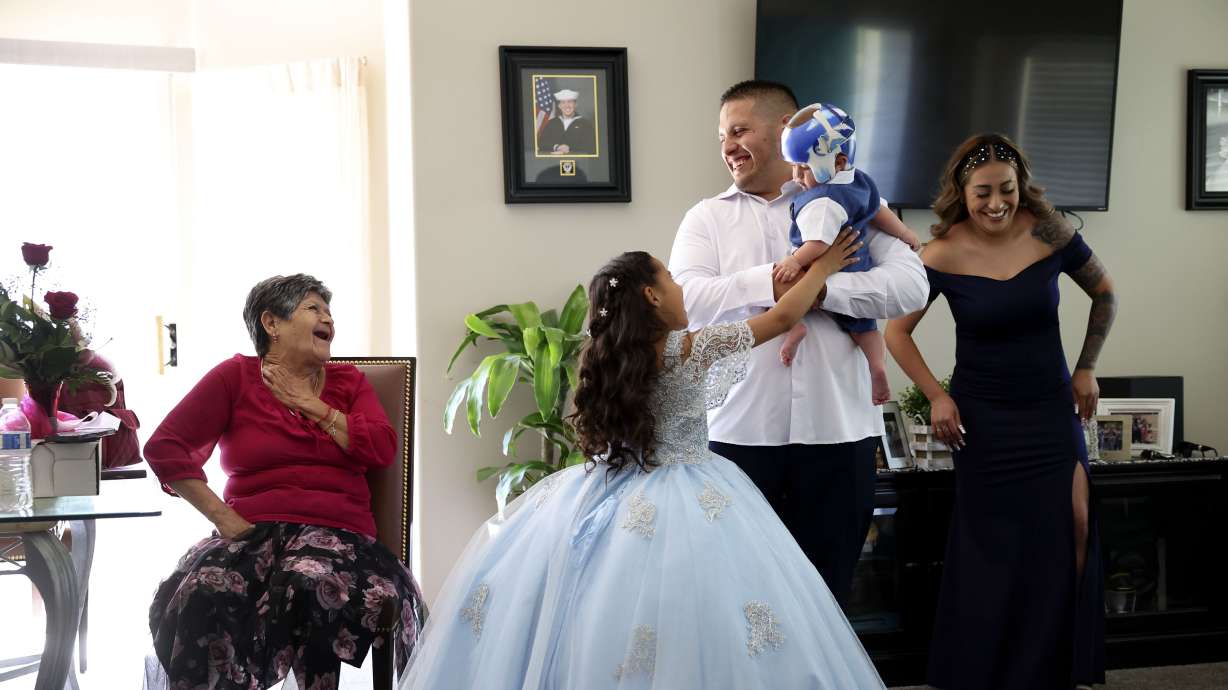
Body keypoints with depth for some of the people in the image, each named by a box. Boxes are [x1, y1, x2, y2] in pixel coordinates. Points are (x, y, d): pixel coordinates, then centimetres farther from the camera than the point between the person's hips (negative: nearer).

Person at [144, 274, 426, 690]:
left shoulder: (349, 382, 20)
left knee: (311, 584, -36)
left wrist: (313, 406, 4)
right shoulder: (237, 376, 12)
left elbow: (382, 449, 4)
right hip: (253, 530, 0)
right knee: (204, 594, -34)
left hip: (333, 530, 1)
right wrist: (222, 517, -6)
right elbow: (165, 447, 4)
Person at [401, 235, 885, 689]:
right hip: (684, 503, -6)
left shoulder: (608, 356, 3)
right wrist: (823, 267, 7)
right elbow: (783, 318, -7)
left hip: (618, 496, 6)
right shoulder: (689, 349, -11)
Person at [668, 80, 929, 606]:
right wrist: (771, 283, -17)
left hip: (837, 430, 0)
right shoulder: (707, 217, 10)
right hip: (739, 431, 1)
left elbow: (911, 285, -6)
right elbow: (685, 301, -6)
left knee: (826, 589, 9)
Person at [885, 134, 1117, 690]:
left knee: (1074, 526, -9)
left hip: (1051, 408, 2)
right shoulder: (943, 256, -12)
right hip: (983, 417, -1)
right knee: (990, 543, 3)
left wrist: (1086, 367, 4)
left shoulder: (1049, 233, -9)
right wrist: (936, 396, -8)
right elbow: (897, 332, -2)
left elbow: (1104, 295, 8)